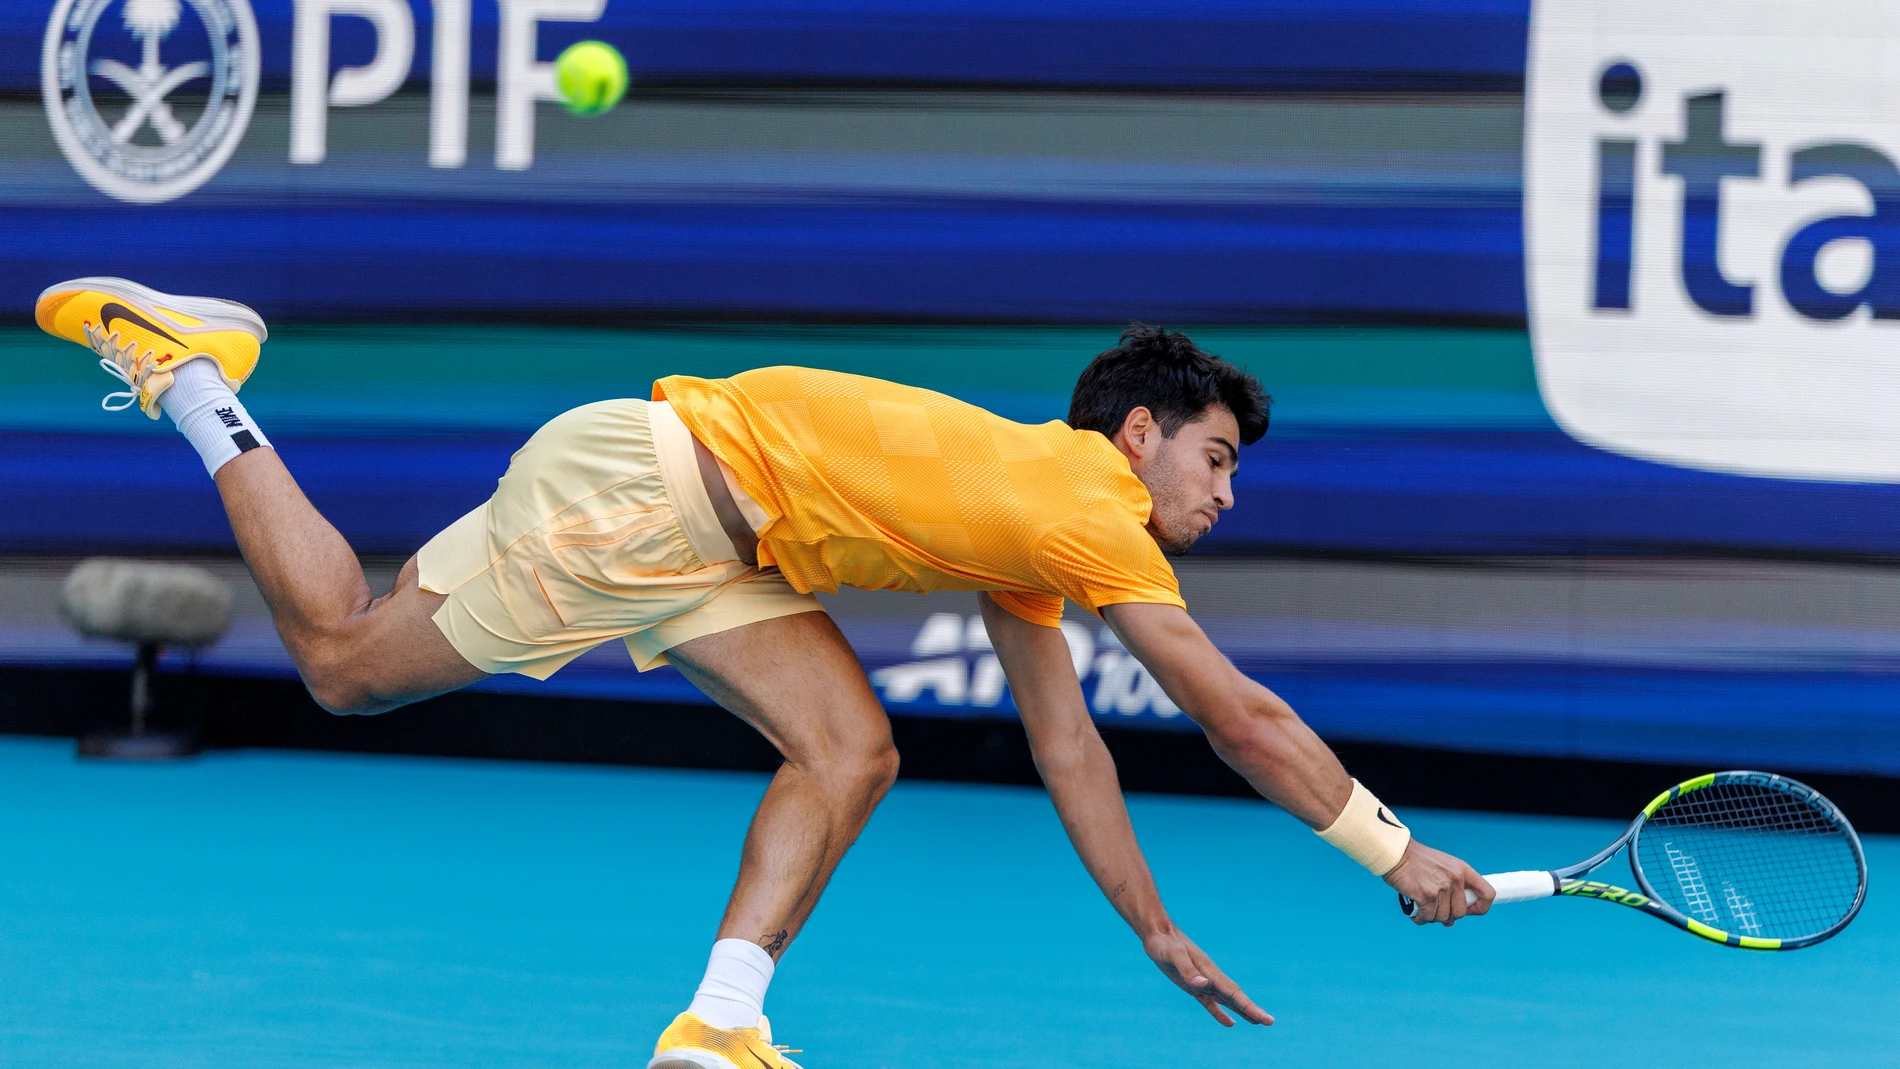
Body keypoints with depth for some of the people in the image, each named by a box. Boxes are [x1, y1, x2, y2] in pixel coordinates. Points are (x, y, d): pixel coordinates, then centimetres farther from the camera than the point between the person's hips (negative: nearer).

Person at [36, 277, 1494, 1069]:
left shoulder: (1037, 533, 13)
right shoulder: (1087, 509, -14)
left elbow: (1068, 749, 20)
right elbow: (1240, 718, -14)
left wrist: (1161, 936, 22)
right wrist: (1395, 853, -7)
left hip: (719, 545, 9)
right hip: (636, 481, -9)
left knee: (852, 753, -2)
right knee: (344, 658, -1)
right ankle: (187, 368, 12)